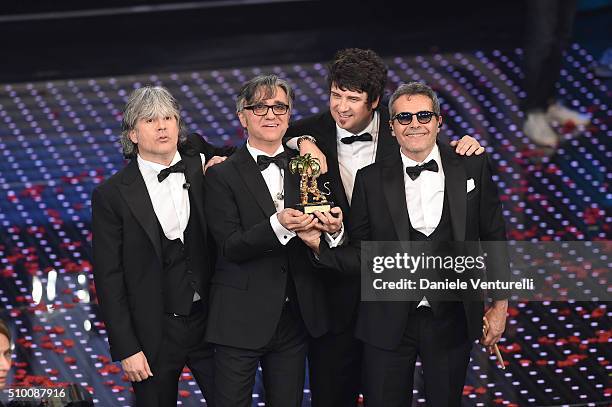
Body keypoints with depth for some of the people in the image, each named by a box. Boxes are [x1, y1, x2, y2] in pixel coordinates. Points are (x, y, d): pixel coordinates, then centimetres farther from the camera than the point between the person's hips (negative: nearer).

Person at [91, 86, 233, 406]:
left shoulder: (200, 166, 2)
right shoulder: (111, 196, -6)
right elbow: (108, 279, -6)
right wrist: (126, 348, -10)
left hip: (210, 320, 3)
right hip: (154, 332, -2)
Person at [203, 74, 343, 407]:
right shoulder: (222, 175, -3)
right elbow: (230, 247, -13)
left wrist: (333, 229, -19)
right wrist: (277, 226, -29)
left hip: (296, 316, 4)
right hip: (241, 319, -4)